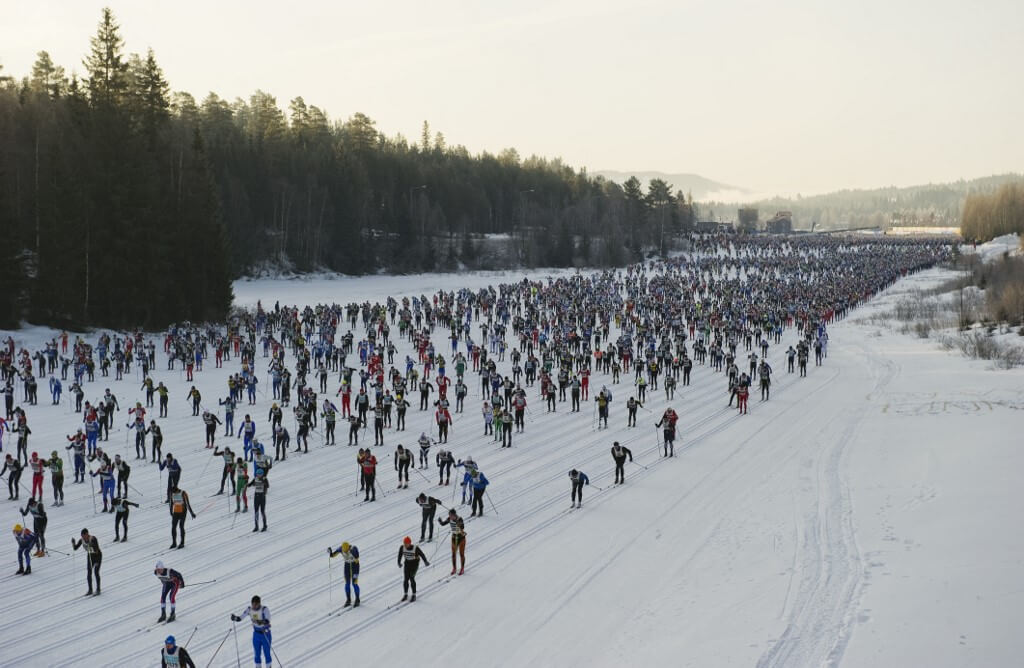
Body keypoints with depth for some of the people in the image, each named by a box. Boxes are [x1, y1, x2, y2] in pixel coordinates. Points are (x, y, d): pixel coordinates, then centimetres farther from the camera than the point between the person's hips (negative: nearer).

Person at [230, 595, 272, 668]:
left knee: (266, 654, 2)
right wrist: (235, 618, -34)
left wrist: (262, 622, -57)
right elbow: (240, 618, -13)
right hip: (256, 634, 4)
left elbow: (267, 621, -36)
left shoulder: (265, 609, -22)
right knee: (256, 654, 9)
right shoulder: (249, 609, -8)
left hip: (265, 634, -4)